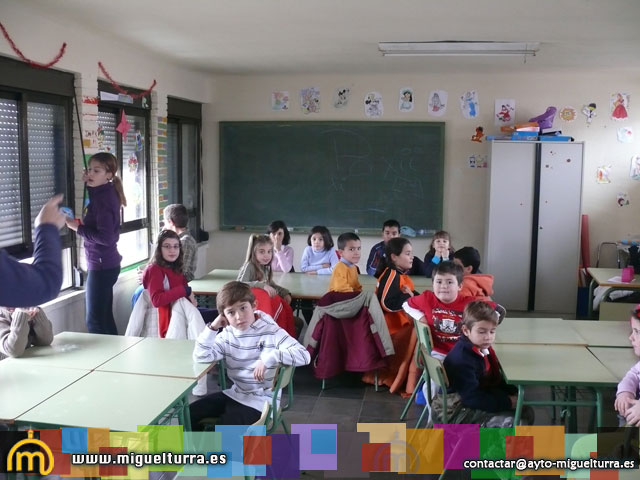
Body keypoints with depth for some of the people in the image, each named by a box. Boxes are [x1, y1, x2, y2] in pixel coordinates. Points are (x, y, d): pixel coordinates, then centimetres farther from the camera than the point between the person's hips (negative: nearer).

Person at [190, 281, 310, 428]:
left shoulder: (271, 331, -18)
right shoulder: (228, 334, 0)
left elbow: (304, 355, -28)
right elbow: (201, 357, -8)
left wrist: (269, 358, -36)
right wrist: (212, 327, -13)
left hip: (260, 400, -7)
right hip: (234, 393, 7)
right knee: (190, 414, 4)